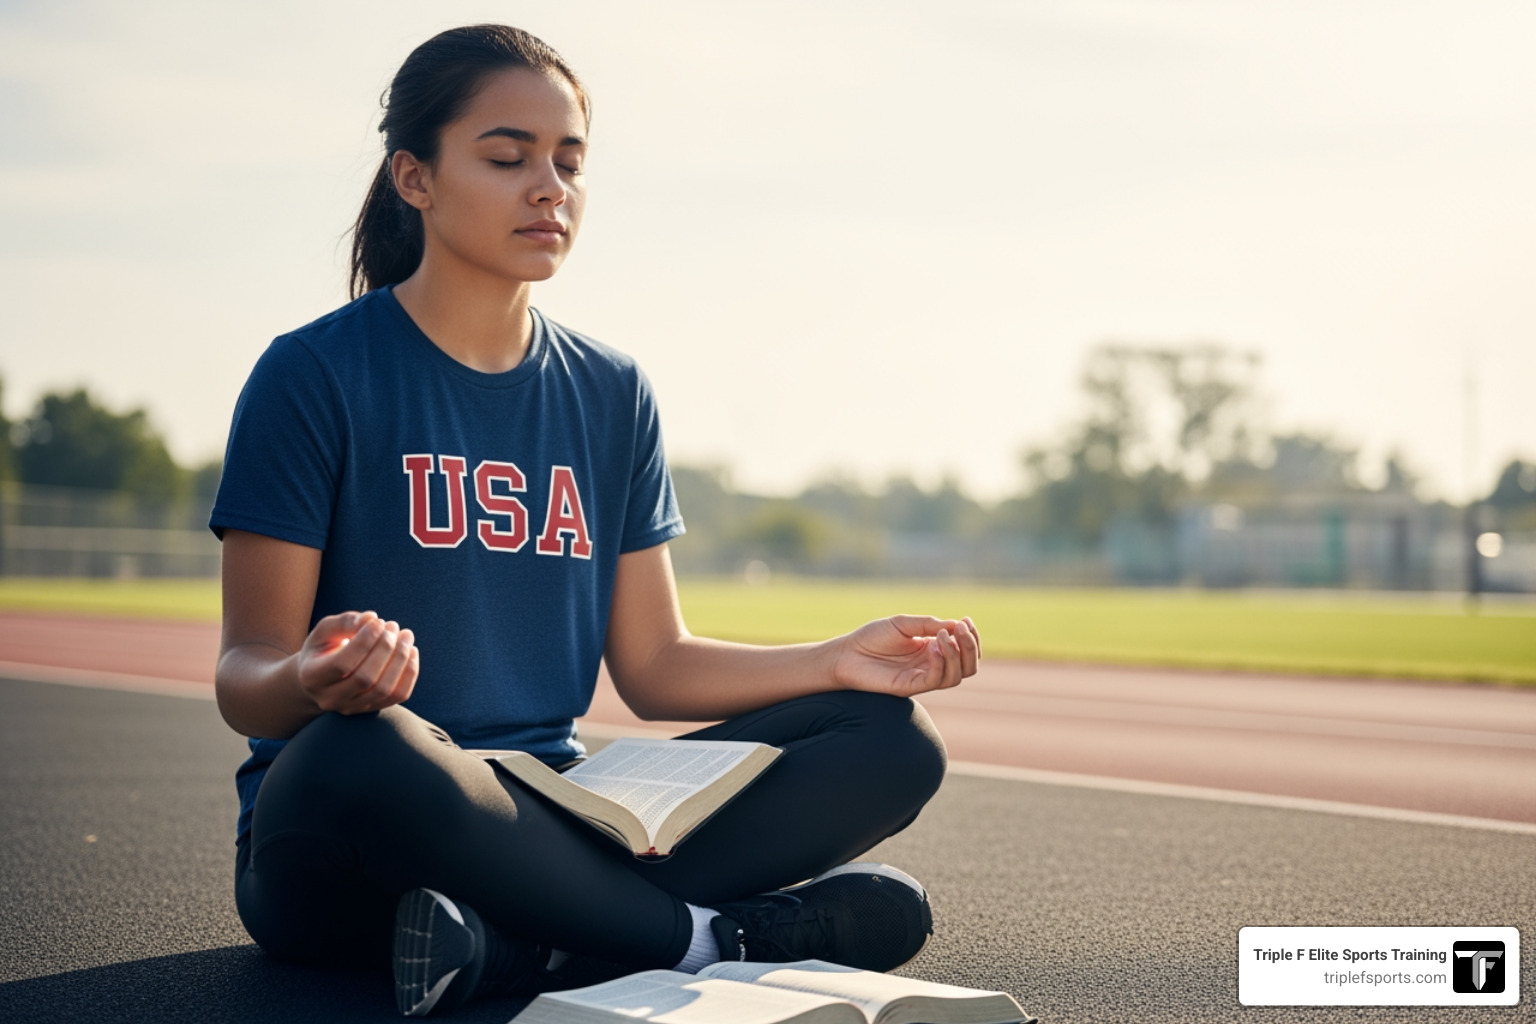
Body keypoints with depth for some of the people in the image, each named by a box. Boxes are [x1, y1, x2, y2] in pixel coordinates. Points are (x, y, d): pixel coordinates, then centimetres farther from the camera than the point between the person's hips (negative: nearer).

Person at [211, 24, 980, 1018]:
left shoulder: (611, 394, 12)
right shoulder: (314, 376, -4)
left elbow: (654, 664, 12)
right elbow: (245, 673, -9)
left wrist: (837, 660, -4)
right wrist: (310, 682, -33)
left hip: (550, 819, 6)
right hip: (337, 843, -5)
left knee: (892, 739, -10)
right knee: (364, 747, -41)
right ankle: (703, 937, -20)